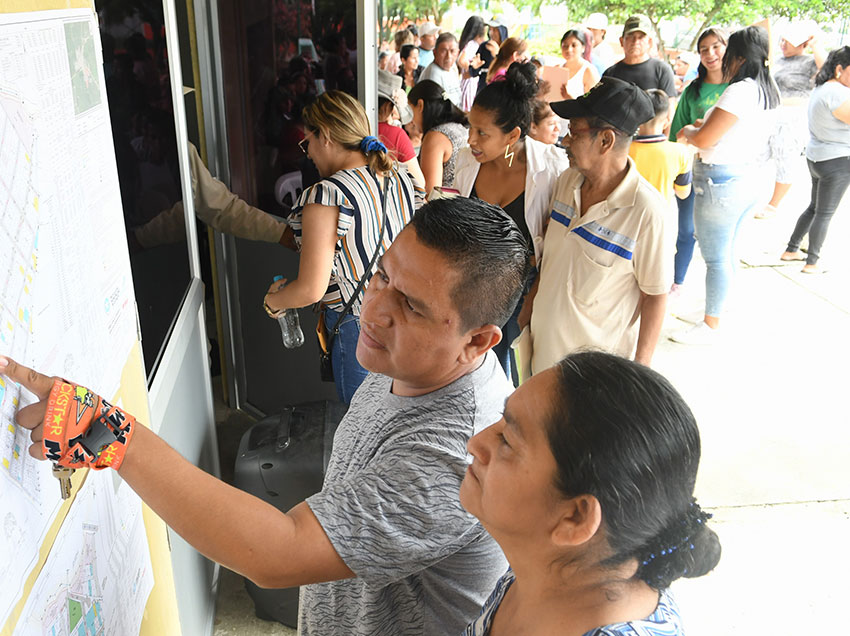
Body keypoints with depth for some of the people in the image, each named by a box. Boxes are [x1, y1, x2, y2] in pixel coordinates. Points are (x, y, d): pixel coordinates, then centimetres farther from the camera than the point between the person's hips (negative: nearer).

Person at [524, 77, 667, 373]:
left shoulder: (645, 210, -23)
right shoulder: (566, 182, -3)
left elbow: (655, 295, -15)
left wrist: (639, 371, -12)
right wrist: (529, 307, 11)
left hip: (599, 356, -6)